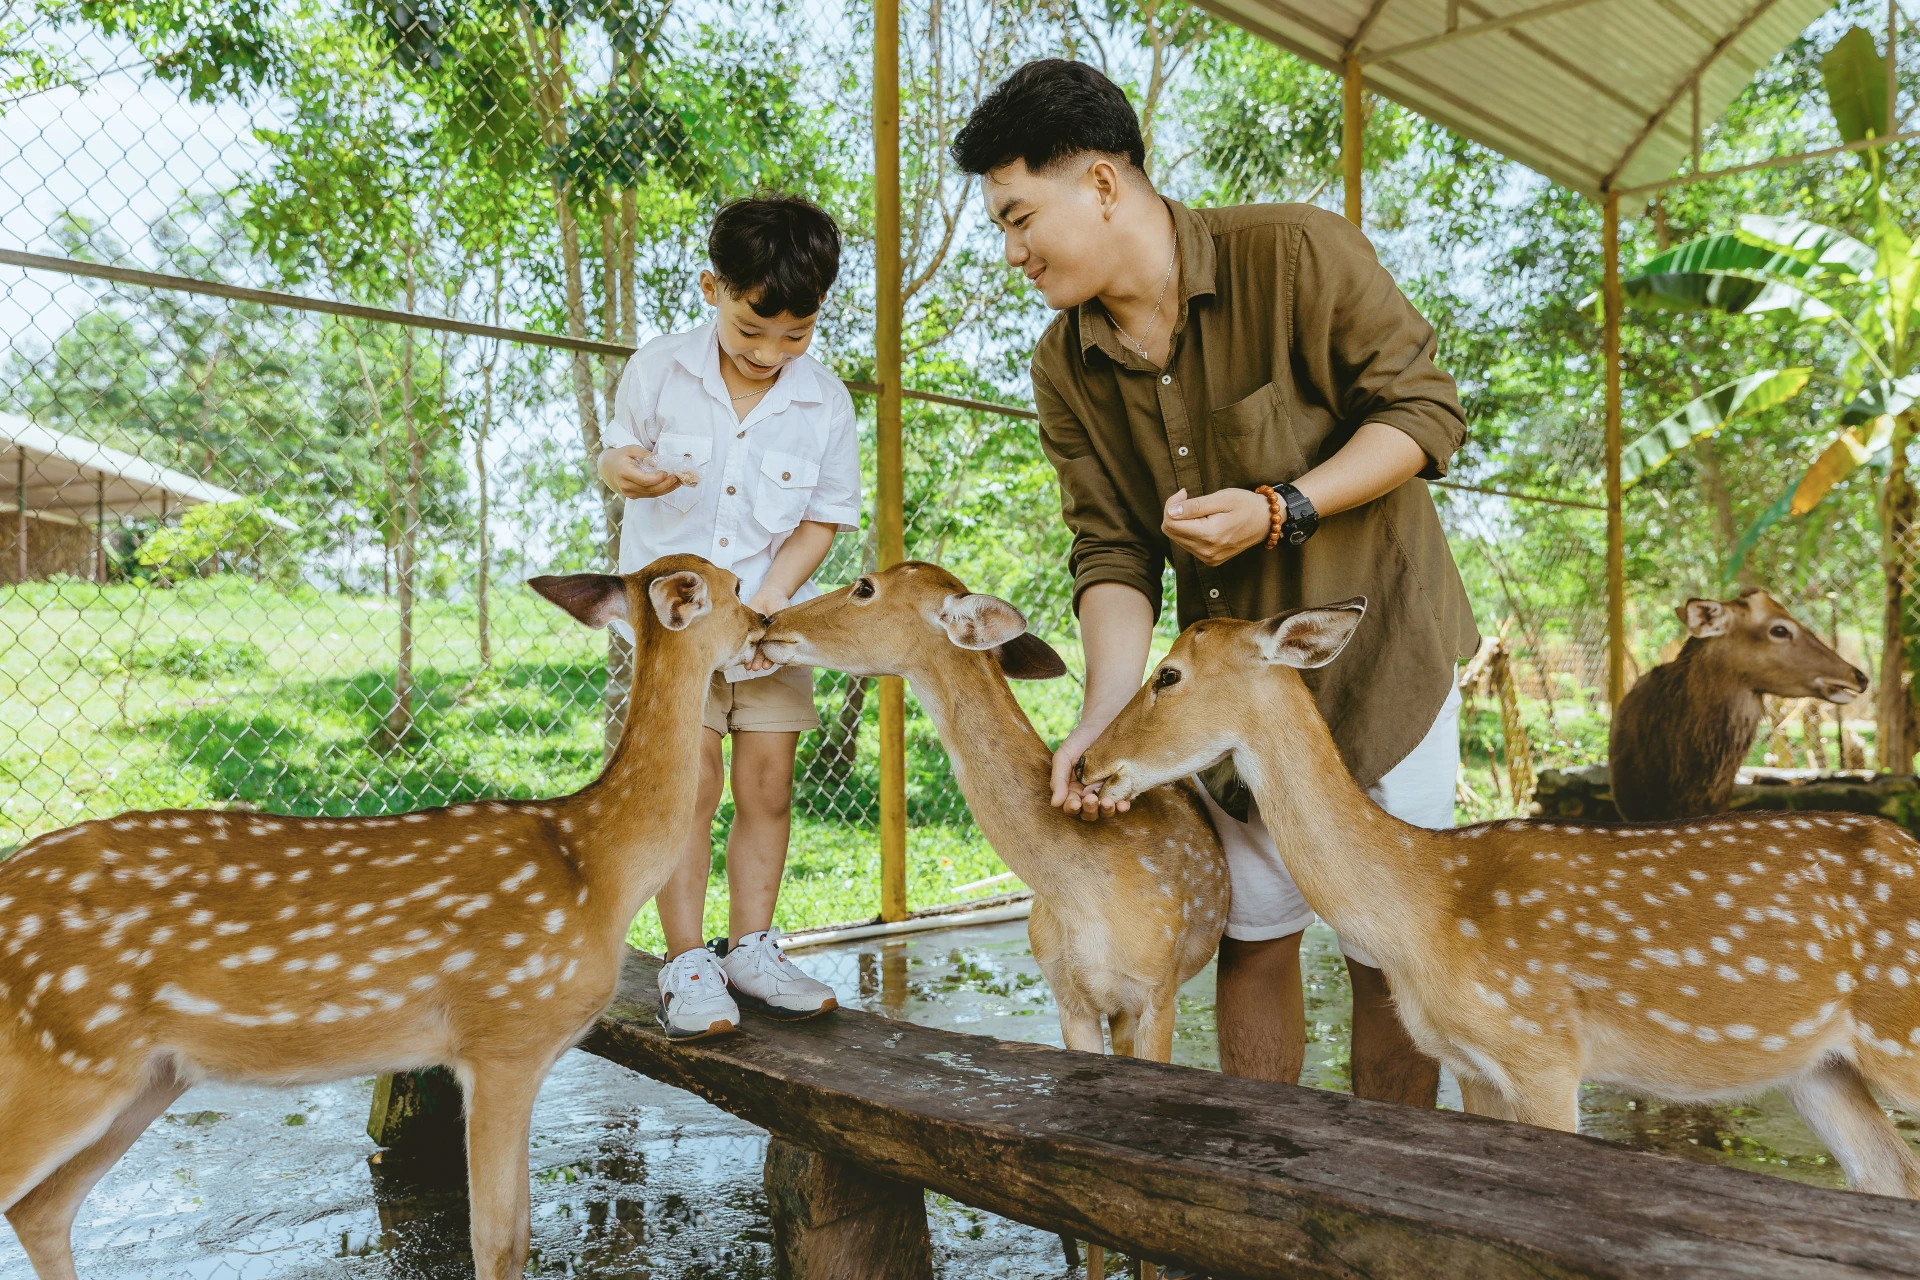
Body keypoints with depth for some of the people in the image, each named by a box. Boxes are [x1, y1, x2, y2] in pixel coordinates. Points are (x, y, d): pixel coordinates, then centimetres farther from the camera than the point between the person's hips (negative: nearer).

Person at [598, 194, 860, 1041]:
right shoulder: (657, 372, -6)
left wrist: (770, 597, -15)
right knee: (690, 779, -7)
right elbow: (616, 453, 6)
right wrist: (625, 473, -18)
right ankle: (686, 962, 4)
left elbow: (825, 518, -2)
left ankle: (750, 948, 20)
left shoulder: (825, 403, -6)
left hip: (774, 622, 2)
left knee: (767, 786, 6)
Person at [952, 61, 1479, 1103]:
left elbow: (1424, 411, -13)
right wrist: (1106, 711, -22)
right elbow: (1112, 556, -7)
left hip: (1374, 651, -4)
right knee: (1251, 931, 12)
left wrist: (1279, 509, -27)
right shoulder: (1065, 370, -4)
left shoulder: (1296, 254, -18)